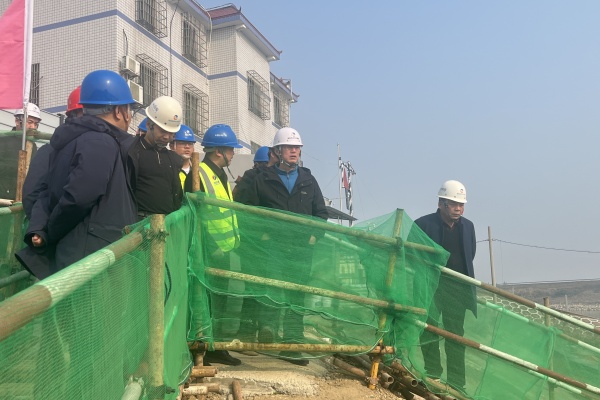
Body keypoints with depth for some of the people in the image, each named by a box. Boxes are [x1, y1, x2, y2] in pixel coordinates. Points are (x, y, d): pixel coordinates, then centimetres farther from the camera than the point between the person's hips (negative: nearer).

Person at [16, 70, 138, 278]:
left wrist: (38, 229, 1)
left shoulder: (75, 139, 16)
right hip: (93, 258, -10)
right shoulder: (102, 143, -17)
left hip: (78, 253, 10)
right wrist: (50, 234, -9)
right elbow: (78, 197, -25)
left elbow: (51, 191, 15)